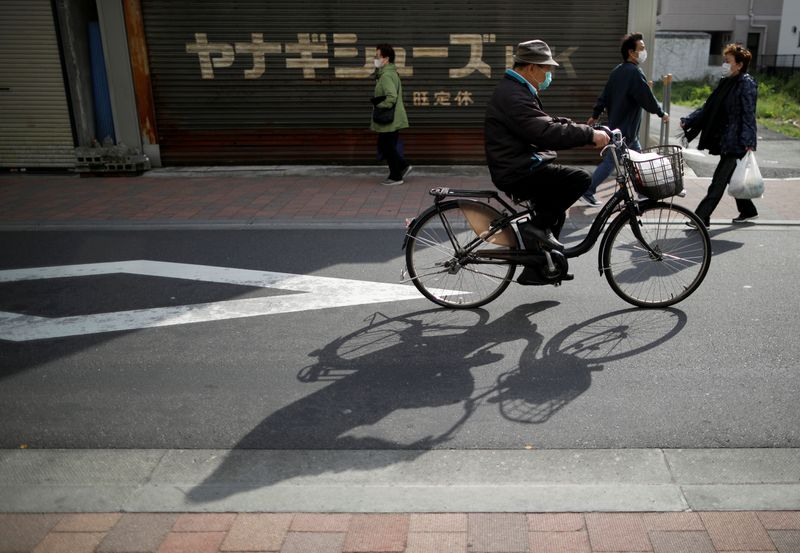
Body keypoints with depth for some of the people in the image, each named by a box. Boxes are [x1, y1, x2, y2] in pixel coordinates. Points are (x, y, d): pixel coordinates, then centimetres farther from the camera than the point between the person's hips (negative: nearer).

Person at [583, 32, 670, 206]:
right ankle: (588, 192, -1)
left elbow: (605, 95, 13)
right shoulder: (634, 72, -19)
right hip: (625, 128, -10)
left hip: (617, 124, 10)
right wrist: (661, 113, -4)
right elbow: (647, 98, -18)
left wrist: (595, 115, 19)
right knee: (610, 161, -5)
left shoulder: (618, 70, 9)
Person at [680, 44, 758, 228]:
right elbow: (708, 108, 15)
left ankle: (700, 218, -5)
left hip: (736, 143, -8)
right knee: (731, 178, 18)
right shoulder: (726, 82, 12)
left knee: (719, 181, -7)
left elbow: (749, 115, -16)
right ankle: (747, 211, 34)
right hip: (725, 142, 8)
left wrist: (749, 143, -22)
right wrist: (687, 121, 7)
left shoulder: (747, 84, -11)